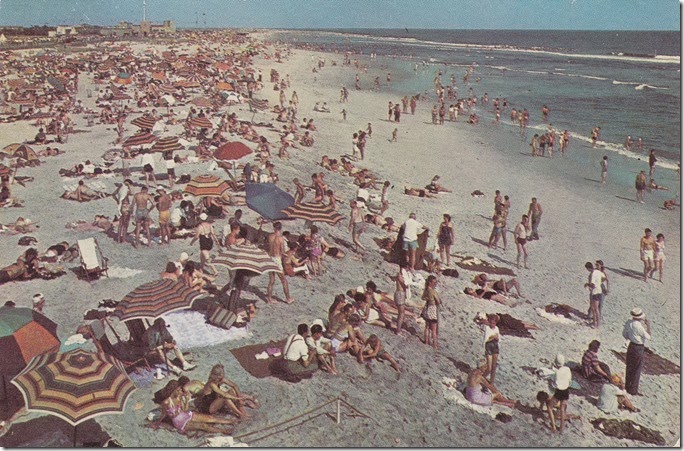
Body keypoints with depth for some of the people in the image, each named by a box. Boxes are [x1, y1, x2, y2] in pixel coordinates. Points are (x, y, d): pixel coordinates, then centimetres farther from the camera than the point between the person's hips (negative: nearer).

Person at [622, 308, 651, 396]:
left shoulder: (629, 322, -4)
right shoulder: (639, 326, -28)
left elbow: (624, 334, 7)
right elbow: (648, 337, -18)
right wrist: (648, 326, -9)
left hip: (631, 346, 7)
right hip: (638, 348, -7)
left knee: (629, 368, 21)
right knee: (636, 370, 8)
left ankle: (627, 386, 36)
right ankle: (633, 390, 18)